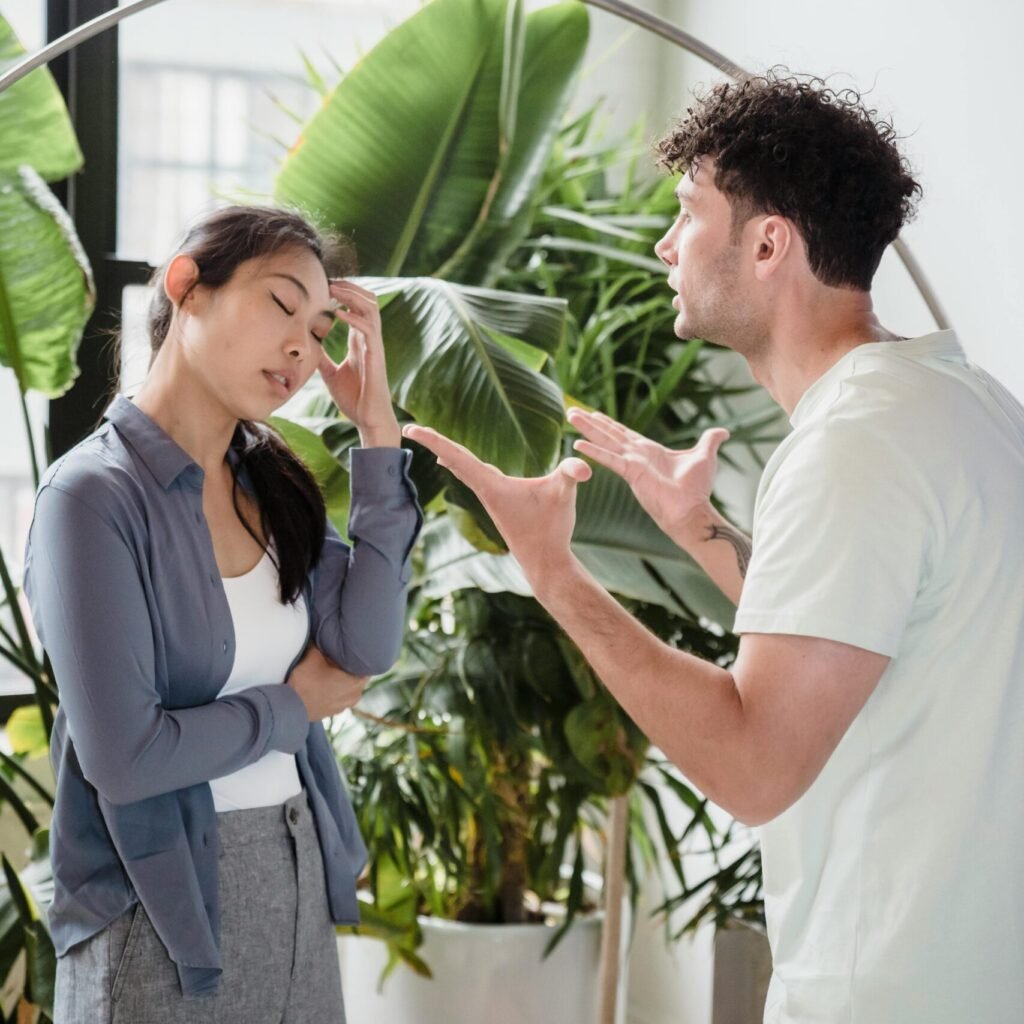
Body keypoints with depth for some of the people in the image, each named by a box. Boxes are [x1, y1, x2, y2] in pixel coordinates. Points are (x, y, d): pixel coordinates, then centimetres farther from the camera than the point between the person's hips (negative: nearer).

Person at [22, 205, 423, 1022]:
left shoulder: (272, 486, 5)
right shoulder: (94, 495, -17)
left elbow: (366, 649, -7)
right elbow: (122, 756, -22)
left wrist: (377, 431, -7)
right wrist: (291, 706, -7)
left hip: (298, 887, 7)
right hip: (166, 909, -6)